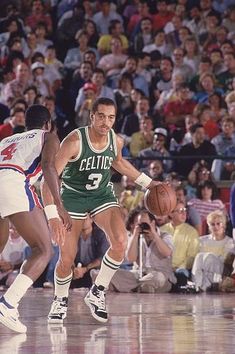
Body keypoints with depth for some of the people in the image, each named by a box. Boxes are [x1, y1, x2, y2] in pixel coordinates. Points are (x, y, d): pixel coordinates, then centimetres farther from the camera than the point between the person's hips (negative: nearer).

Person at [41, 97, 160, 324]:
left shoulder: (116, 141, -10)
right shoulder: (74, 141, -27)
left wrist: (148, 183, 16)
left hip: (102, 195, 3)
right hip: (73, 196, -3)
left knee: (120, 242, -21)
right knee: (66, 259, -5)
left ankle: (97, 293, -2)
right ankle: (60, 301, 24)